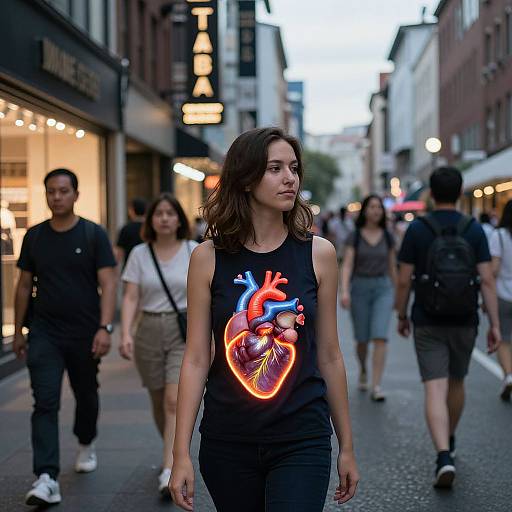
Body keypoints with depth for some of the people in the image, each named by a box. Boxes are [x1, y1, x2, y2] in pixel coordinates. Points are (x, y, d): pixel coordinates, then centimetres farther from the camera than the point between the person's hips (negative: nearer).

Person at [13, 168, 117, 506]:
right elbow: (24, 285, 12)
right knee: (45, 403, -10)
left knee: (86, 396, 17)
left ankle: (86, 444, 46)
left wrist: (105, 327, -19)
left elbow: (108, 284, -8)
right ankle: (47, 479, -15)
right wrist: (18, 330, 10)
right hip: (44, 334, 1)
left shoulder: (94, 235, -4)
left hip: (85, 335, -1)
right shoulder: (34, 237, 5)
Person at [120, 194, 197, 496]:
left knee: (175, 400, -16)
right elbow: (131, 298, -1)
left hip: (185, 332, -3)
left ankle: (169, 471, -20)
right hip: (149, 331, 3)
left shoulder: (194, 252, 1)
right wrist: (126, 334, -14)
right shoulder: (139, 254, 4)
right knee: (159, 401, 12)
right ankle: (175, 452, 36)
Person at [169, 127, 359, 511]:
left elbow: (329, 356, 5)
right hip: (227, 442, 1)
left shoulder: (319, 254, -1)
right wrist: (181, 454, -5)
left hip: (302, 441, 0)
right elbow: (196, 360, -2)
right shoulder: (209, 258, -3)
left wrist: (347, 448, 8)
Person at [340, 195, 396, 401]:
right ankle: (363, 371, 38)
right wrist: (344, 291, -22)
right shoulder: (354, 236, -1)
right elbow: (347, 265, -9)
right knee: (362, 339, 7)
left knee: (380, 337, -14)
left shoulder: (387, 237, 5)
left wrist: (397, 293, 18)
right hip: (359, 287, -1)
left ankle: (376, 386, -13)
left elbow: (392, 267, 14)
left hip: (383, 288, 1)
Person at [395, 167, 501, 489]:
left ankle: (444, 457, -21)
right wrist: (495, 325, -4)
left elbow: (404, 281, -4)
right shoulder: (474, 230, -3)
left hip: (428, 324, -2)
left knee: (435, 390, -6)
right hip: (465, 323, 2)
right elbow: (487, 281, -8)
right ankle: (449, 441, 42)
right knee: (456, 383, 22)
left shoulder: (417, 229, -6)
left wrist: (402, 316, 10)